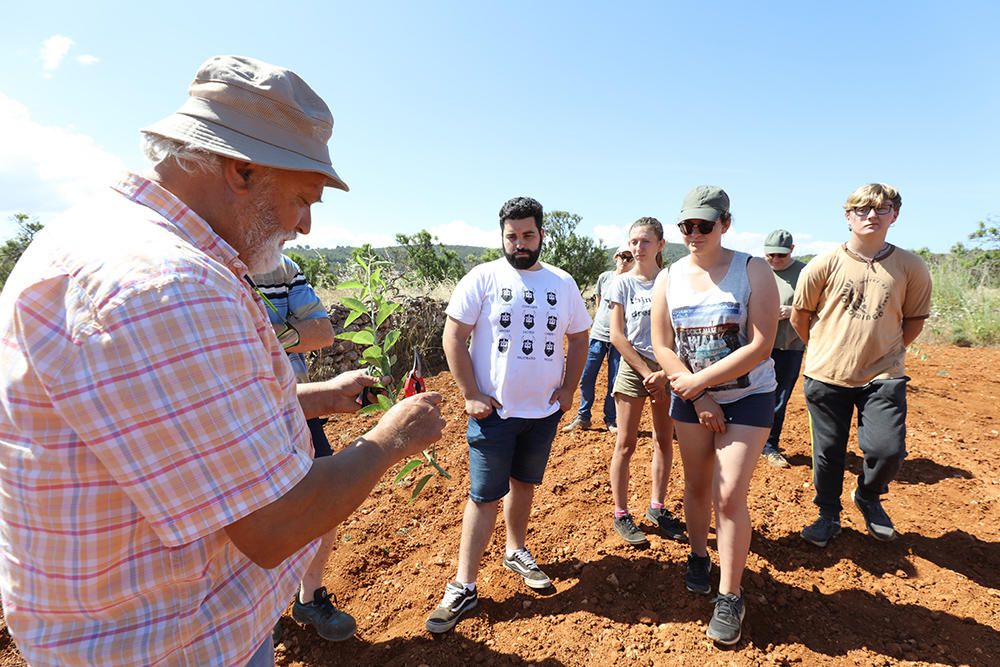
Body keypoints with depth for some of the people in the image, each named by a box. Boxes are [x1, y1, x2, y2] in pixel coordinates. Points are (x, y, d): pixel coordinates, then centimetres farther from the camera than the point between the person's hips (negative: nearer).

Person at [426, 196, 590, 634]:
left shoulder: (562, 283, 5)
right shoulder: (483, 278, -7)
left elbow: (578, 338, 13)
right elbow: (453, 337, -8)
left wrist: (568, 389, 4)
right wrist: (471, 395, -12)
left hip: (544, 411, 4)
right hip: (493, 411, -3)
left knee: (524, 484, 19)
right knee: (484, 496, 1)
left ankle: (516, 552, 41)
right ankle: (463, 588, 14)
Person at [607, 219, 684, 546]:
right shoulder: (623, 283, -2)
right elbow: (617, 335, -5)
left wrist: (665, 372, -11)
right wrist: (646, 372, -9)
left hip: (667, 370, 2)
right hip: (633, 368, -2)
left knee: (664, 442, 10)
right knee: (626, 443, 1)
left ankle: (657, 507, 27)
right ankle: (621, 515, 12)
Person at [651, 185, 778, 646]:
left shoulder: (753, 271, -12)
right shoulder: (669, 278, -3)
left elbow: (760, 346, -18)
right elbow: (662, 347, -2)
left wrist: (699, 380, -18)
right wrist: (698, 397, -9)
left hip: (747, 396, -3)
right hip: (690, 396, 3)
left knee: (729, 496, -5)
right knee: (697, 486, 15)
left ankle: (730, 597, 14)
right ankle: (698, 557, 40)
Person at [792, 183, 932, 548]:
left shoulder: (911, 268, -2)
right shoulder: (825, 264, -5)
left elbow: (914, 319, 10)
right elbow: (799, 315, 4)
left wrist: (886, 352, 5)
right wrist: (825, 351, 9)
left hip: (883, 376, 1)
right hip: (827, 376, 0)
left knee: (888, 450, -9)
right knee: (828, 452, 8)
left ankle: (868, 497, 25)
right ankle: (828, 515, 32)